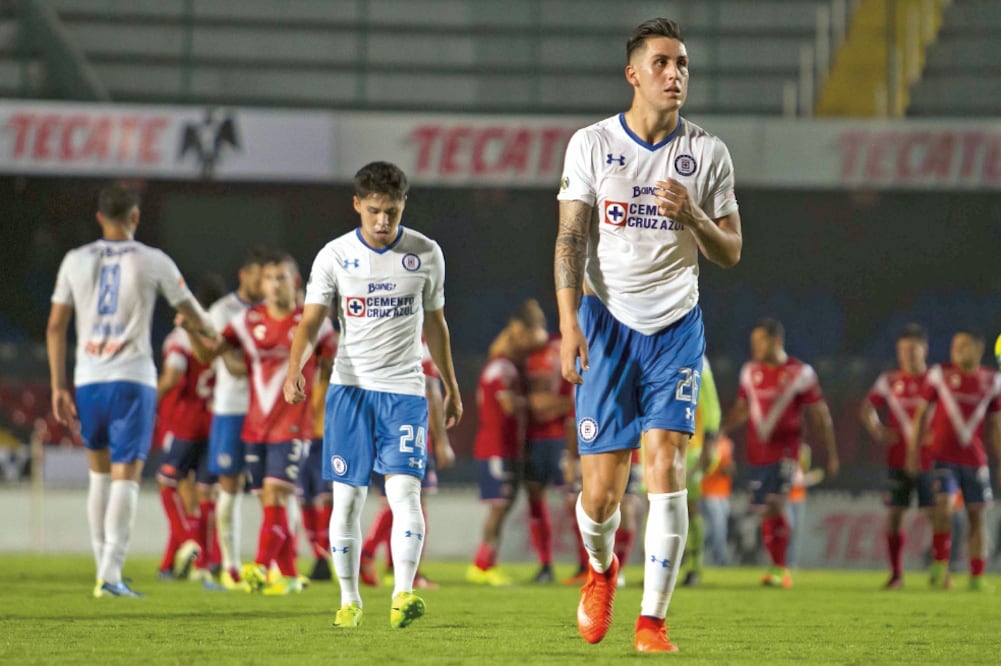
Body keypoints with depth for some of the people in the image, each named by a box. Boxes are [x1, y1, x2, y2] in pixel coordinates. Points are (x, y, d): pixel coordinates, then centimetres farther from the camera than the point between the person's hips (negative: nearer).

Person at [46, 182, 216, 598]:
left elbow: (56, 327, 5)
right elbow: (192, 314, 11)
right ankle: (111, 573, -15)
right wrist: (209, 331, 34)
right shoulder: (152, 262, -1)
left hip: (88, 380, 3)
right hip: (132, 380, -3)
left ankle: (105, 568, 21)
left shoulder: (76, 261, 5)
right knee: (126, 476, -5)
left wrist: (59, 387, 10)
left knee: (99, 471, 18)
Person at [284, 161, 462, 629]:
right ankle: (349, 600, 12)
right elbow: (310, 320, -4)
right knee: (347, 498, 1)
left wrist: (451, 388, 19)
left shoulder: (426, 254, 2)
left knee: (404, 486, -17)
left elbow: (435, 323, 14)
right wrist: (294, 370, -22)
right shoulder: (335, 256, -1)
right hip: (349, 386, 1)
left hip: (404, 388, -1)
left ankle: (402, 594, -24)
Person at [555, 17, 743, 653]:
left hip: (677, 326, 0)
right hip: (609, 321, 0)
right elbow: (571, 238, -1)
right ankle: (601, 567, 32)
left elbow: (731, 253, 5)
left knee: (666, 462, -15)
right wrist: (568, 321, -12)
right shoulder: (591, 144, 1)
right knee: (602, 487, -3)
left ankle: (653, 620, -10)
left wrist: (692, 215, -15)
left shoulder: (708, 153, 3)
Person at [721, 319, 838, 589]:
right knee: (764, 512, 5)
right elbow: (741, 409, 21)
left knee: (775, 505, -19)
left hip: (784, 452, -5)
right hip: (757, 452, 5)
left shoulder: (800, 373, -3)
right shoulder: (750, 371, 10)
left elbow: (820, 416, 2)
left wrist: (831, 454, 3)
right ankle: (780, 571, 16)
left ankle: (779, 569, -15)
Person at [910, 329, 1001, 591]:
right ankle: (940, 565, -2)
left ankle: (976, 577, 10)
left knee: (977, 515, 2)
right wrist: (913, 451, 0)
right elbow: (922, 414, 4)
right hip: (943, 457, -2)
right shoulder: (940, 375, -1)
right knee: (943, 506, -18)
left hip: (975, 460, 2)